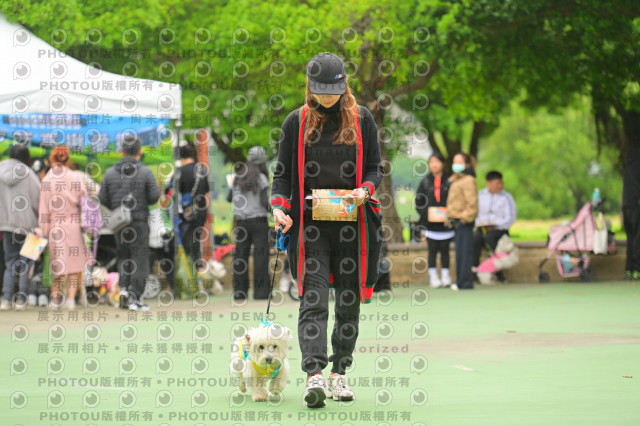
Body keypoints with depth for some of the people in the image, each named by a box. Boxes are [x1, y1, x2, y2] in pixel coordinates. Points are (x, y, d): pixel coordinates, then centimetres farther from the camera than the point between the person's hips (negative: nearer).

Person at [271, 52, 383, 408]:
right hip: (310, 224, -1)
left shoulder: (362, 120, 7)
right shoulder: (297, 122, 7)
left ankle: (340, 372, 17)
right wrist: (280, 207, -6)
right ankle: (314, 375, -21)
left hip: (353, 222, 1)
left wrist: (365, 190, -9)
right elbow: (283, 172, 10)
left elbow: (375, 167, 12)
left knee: (349, 300, 6)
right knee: (313, 299, -12)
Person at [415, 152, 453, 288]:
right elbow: (418, 201, 8)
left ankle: (446, 276, 11)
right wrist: (426, 214, -6)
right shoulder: (425, 182, 6)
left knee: (444, 249, 5)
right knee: (432, 250, 3)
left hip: (445, 222, -1)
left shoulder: (449, 181, 2)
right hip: (430, 223, 1)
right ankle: (433, 276, 8)